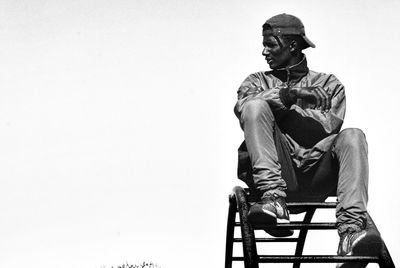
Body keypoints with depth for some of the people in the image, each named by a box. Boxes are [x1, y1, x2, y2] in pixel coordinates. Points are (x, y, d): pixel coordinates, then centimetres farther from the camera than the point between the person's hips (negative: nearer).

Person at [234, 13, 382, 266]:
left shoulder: (329, 84, 21)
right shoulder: (258, 81, 23)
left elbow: (329, 126, 1)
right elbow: (242, 106, -3)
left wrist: (283, 107, -1)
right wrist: (290, 94, -14)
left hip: (315, 174, 1)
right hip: (277, 171, 0)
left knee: (352, 137, -26)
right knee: (256, 107, -21)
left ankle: (351, 229, -41)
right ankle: (273, 197, -37)